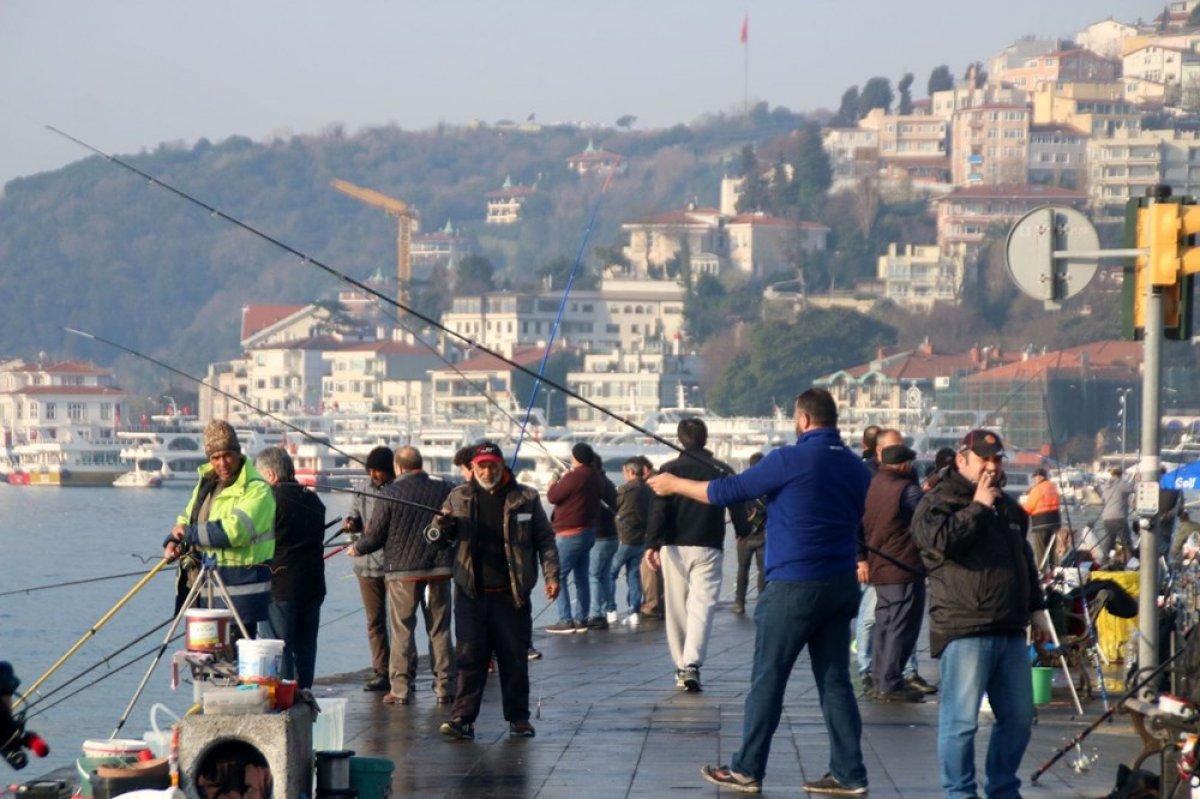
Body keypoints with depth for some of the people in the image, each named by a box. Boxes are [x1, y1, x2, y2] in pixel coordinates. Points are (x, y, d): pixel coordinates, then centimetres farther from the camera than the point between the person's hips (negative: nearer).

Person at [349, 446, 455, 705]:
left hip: (402, 569, -3)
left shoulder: (390, 493, -9)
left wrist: (357, 549, 15)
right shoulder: (443, 490, -1)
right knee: (440, 629, 9)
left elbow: (375, 535, -5)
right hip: (439, 568, 3)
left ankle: (400, 688, 1)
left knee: (402, 630, 4)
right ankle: (445, 687, 9)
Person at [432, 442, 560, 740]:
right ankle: (462, 718, -5)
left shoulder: (525, 498, 5)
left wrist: (551, 575, -2)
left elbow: (545, 539, 8)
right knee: (468, 658, -4)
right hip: (471, 593, 1)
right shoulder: (459, 497, 9)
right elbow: (440, 538, 14)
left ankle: (518, 718, 15)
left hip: (511, 593, -1)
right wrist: (443, 526, -10)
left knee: (514, 658, 6)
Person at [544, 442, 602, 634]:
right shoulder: (594, 479, 10)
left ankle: (565, 621, -11)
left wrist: (554, 484, 8)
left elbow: (553, 496, -14)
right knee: (581, 578, 13)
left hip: (570, 534, -9)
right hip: (588, 530, 9)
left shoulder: (574, 476, -18)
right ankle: (581, 619, 14)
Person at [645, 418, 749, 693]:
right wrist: (744, 533, 26)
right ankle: (692, 665, -25)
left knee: (676, 608, 10)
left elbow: (658, 509, -7)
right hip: (708, 548, -1)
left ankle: (681, 667, 15)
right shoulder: (723, 471, 3)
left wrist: (652, 543, -10)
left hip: (673, 547, 1)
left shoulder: (669, 470, 1)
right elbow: (737, 508, 8)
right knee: (702, 605, -7)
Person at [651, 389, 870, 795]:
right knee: (835, 681, 8)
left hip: (794, 587, -6)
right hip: (841, 586, 6)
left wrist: (675, 485, 8)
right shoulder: (856, 467, 6)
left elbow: (727, 492, -6)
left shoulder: (792, 460, -12)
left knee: (767, 680, 3)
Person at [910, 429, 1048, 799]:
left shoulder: (1009, 508, 22)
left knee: (1018, 718, 10)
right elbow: (942, 540, -21)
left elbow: (1025, 559, 31)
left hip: (1011, 631, 7)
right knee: (961, 719, -8)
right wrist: (978, 508, -13)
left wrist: (1036, 606, 27)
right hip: (964, 631, -7)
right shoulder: (938, 502, -1)